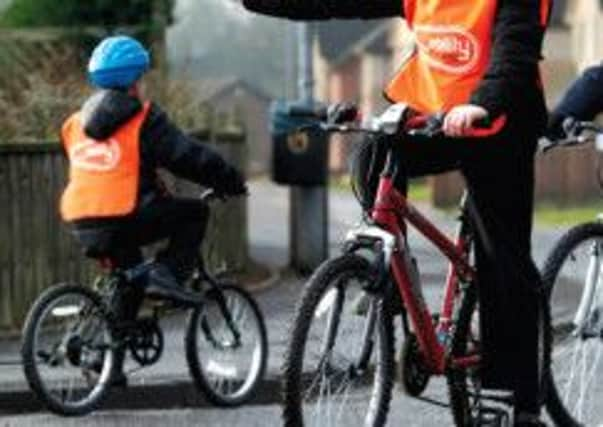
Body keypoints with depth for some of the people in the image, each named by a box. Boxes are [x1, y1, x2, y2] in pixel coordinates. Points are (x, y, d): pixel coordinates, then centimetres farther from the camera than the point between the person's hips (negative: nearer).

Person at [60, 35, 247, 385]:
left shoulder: (80, 123, 18)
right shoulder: (143, 119, -3)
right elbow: (191, 157, -3)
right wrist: (233, 182, 9)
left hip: (82, 224, 7)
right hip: (124, 218, -7)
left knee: (129, 279, 27)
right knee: (195, 213, 9)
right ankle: (167, 277, -4)